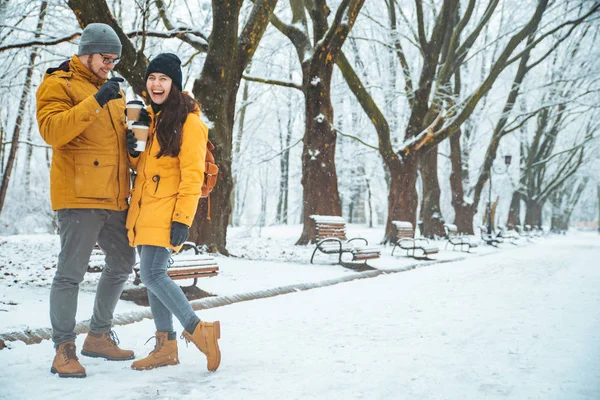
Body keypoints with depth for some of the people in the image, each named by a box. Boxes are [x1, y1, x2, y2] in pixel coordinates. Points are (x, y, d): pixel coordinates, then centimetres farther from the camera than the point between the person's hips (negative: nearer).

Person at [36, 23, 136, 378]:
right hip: (79, 195, -8)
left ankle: (99, 335, 27)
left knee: (123, 263, 14)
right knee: (71, 271, -6)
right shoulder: (58, 84, -2)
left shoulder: (112, 89, 22)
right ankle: (64, 349, 3)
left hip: (114, 197, 8)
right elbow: (52, 131, -18)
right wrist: (95, 101, -25)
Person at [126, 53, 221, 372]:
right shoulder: (149, 116, 16)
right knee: (152, 275, 7)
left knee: (152, 274, -16)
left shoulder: (188, 120, -9)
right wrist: (133, 150, 1)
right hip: (143, 208, 8)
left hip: (165, 211, -8)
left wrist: (183, 219, -20)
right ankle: (166, 347, 13)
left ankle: (198, 330, -7)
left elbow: (192, 175, -14)